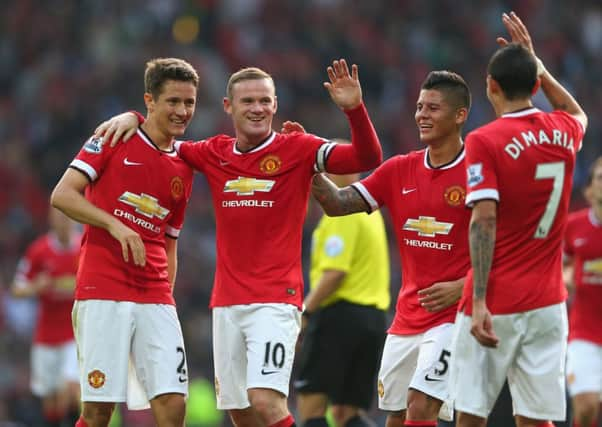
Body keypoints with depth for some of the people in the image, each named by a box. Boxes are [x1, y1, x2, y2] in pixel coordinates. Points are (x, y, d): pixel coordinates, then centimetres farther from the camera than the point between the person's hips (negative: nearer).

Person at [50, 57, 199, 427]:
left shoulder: (184, 170, 16)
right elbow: (62, 195, -7)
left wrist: (167, 297, 15)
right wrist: (114, 224, -18)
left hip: (155, 300, 5)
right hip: (103, 292, -5)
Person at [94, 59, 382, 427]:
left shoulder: (298, 149, -3)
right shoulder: (214, 154, 9)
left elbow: (367, 158, -13)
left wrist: (354, 108, -27)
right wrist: (133, 119, 5)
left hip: (276, 301, -5)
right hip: (227, 302, 5)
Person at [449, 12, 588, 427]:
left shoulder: (484, 141, -9)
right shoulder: (564, 132, 7)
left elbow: (484, 222, -16)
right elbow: (578, 113, 34)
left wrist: (479, 302, -18)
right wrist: (537, 63, 34)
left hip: (497, 304, -5)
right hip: (547, 301, 5)